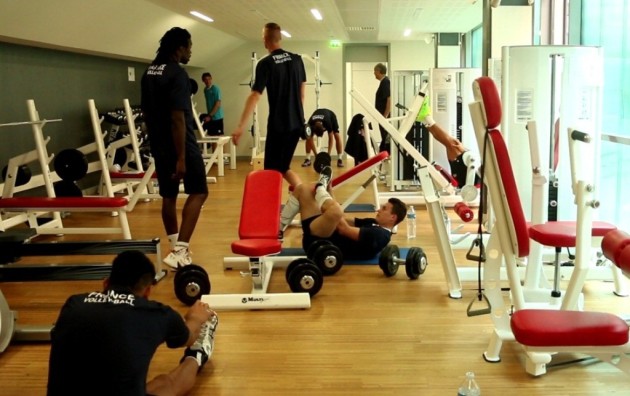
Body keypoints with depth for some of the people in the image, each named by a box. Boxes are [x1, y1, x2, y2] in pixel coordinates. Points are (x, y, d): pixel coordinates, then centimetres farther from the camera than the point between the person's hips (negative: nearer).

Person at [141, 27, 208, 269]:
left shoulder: (149, 73, 11)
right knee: (198, 192, -3)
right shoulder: (177, 74, -17)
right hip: (180, 144, -8)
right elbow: (177, 117, -23)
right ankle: (179, 250, -13)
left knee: (168, 196, 13)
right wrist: (181, 157, -23)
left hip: (158, 144, 9)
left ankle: (176, 247, 23)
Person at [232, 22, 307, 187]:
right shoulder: (297, 59, 6)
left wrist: (240, 126, -19)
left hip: (278, 124, -6)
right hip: (296, 123, 6)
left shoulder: (265, 64, -11)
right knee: (282, 167, 18)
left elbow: (255, 96, -18)